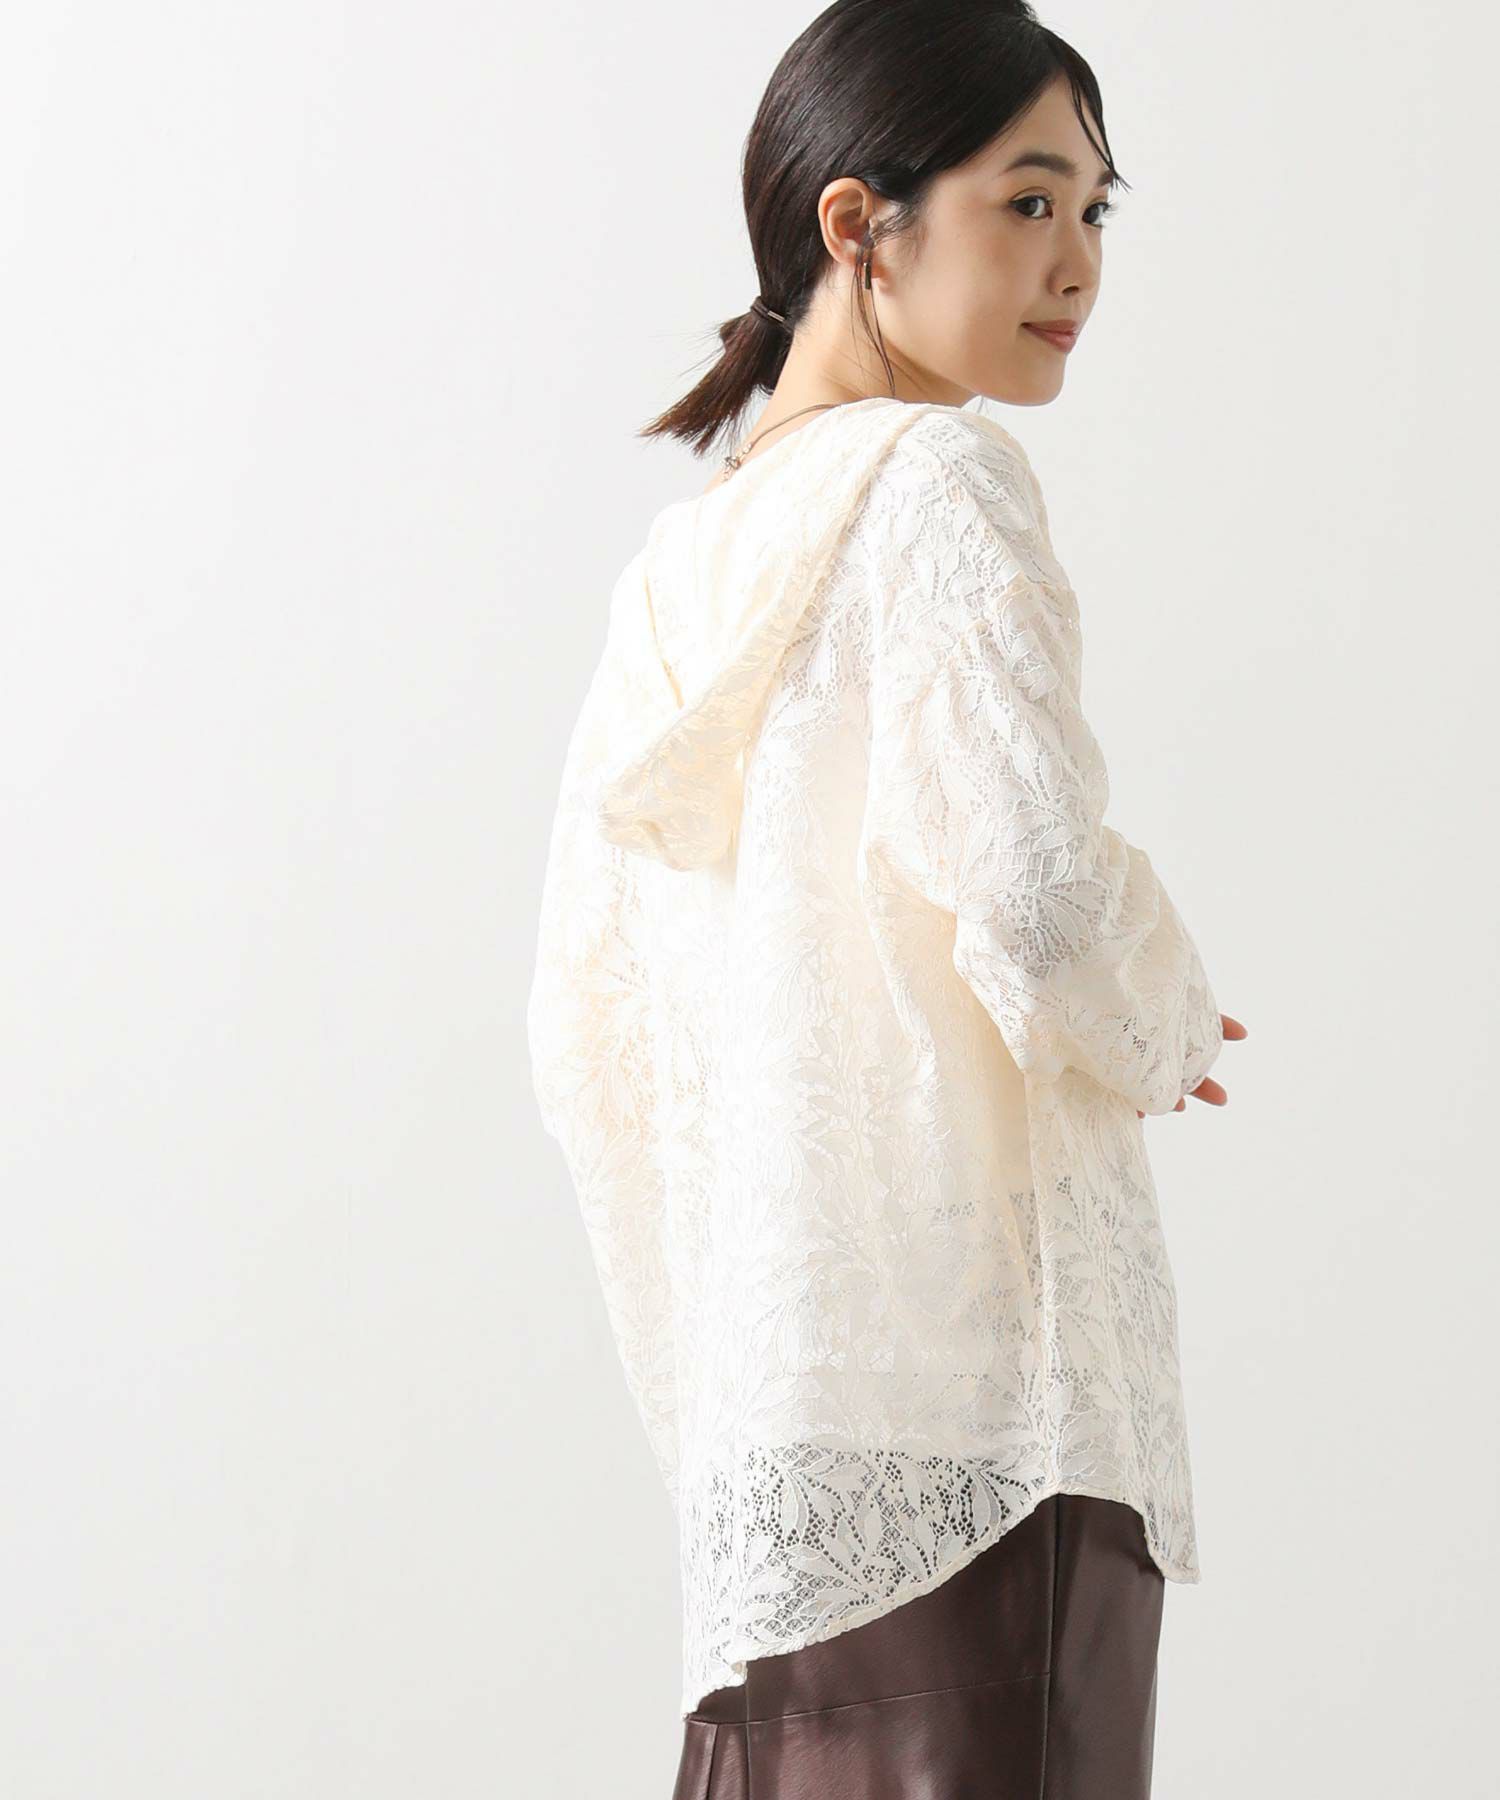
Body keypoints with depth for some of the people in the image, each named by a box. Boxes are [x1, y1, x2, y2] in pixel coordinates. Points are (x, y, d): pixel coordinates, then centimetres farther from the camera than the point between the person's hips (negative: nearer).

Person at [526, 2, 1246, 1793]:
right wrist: (1164, 1032, -1)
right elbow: (1034, 883, -20)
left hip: (767, 1408, 8)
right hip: (975, 1379, -8)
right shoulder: (940, 476, -7)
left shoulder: (686, 549, 16)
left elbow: (585, 1021, 18)